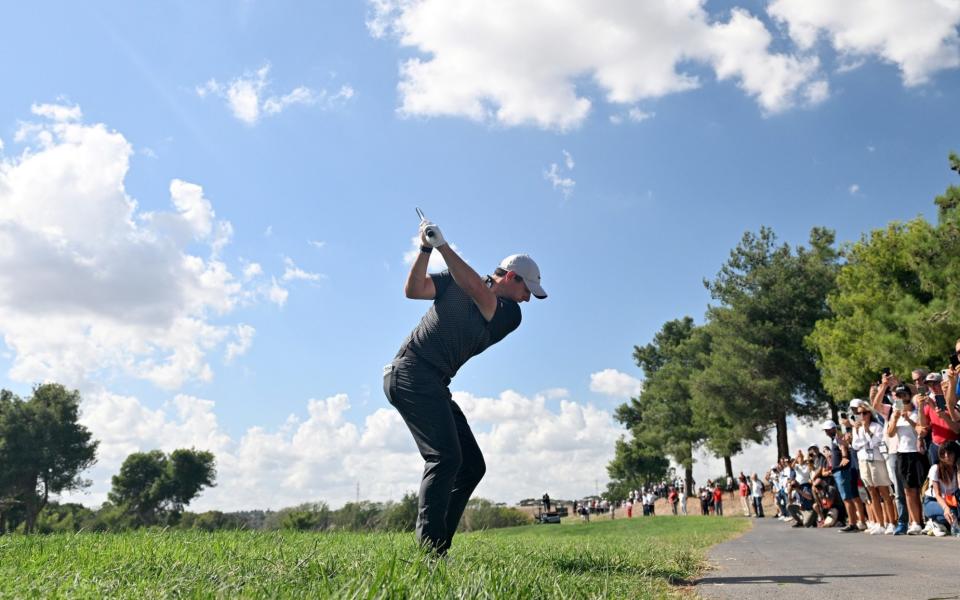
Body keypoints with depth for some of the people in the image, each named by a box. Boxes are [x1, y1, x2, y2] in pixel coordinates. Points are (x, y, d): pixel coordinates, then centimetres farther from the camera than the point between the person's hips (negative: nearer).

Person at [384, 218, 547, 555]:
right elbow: (413, 290, -5)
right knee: (445, 458, -20)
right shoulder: (455, 281, 4)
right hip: (410, 372, -6)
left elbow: (479, 293, -14)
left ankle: (437, 547, 5)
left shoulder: (510, 315, 5)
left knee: (472, 466, 3)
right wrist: (426, 249, -16)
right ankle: (429, 549, -22)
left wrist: (442, 245, -20)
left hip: (435, 386, 7)